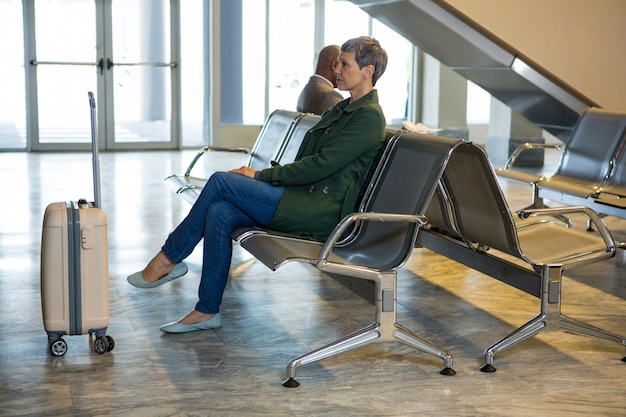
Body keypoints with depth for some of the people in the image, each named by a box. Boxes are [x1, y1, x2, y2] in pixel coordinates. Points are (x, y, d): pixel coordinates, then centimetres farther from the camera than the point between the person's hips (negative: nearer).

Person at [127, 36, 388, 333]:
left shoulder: (369, 117, -8)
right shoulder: (342, 109, 22)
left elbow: (319, 165, -16)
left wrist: (260, 175, -11)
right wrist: (260, 178, 5)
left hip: (321, 213, -9)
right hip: (304, 199, 9)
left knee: (221, 181, -16)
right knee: (219, 213, -14)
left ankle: (168, 259, -2)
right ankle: (207, 311, -10)